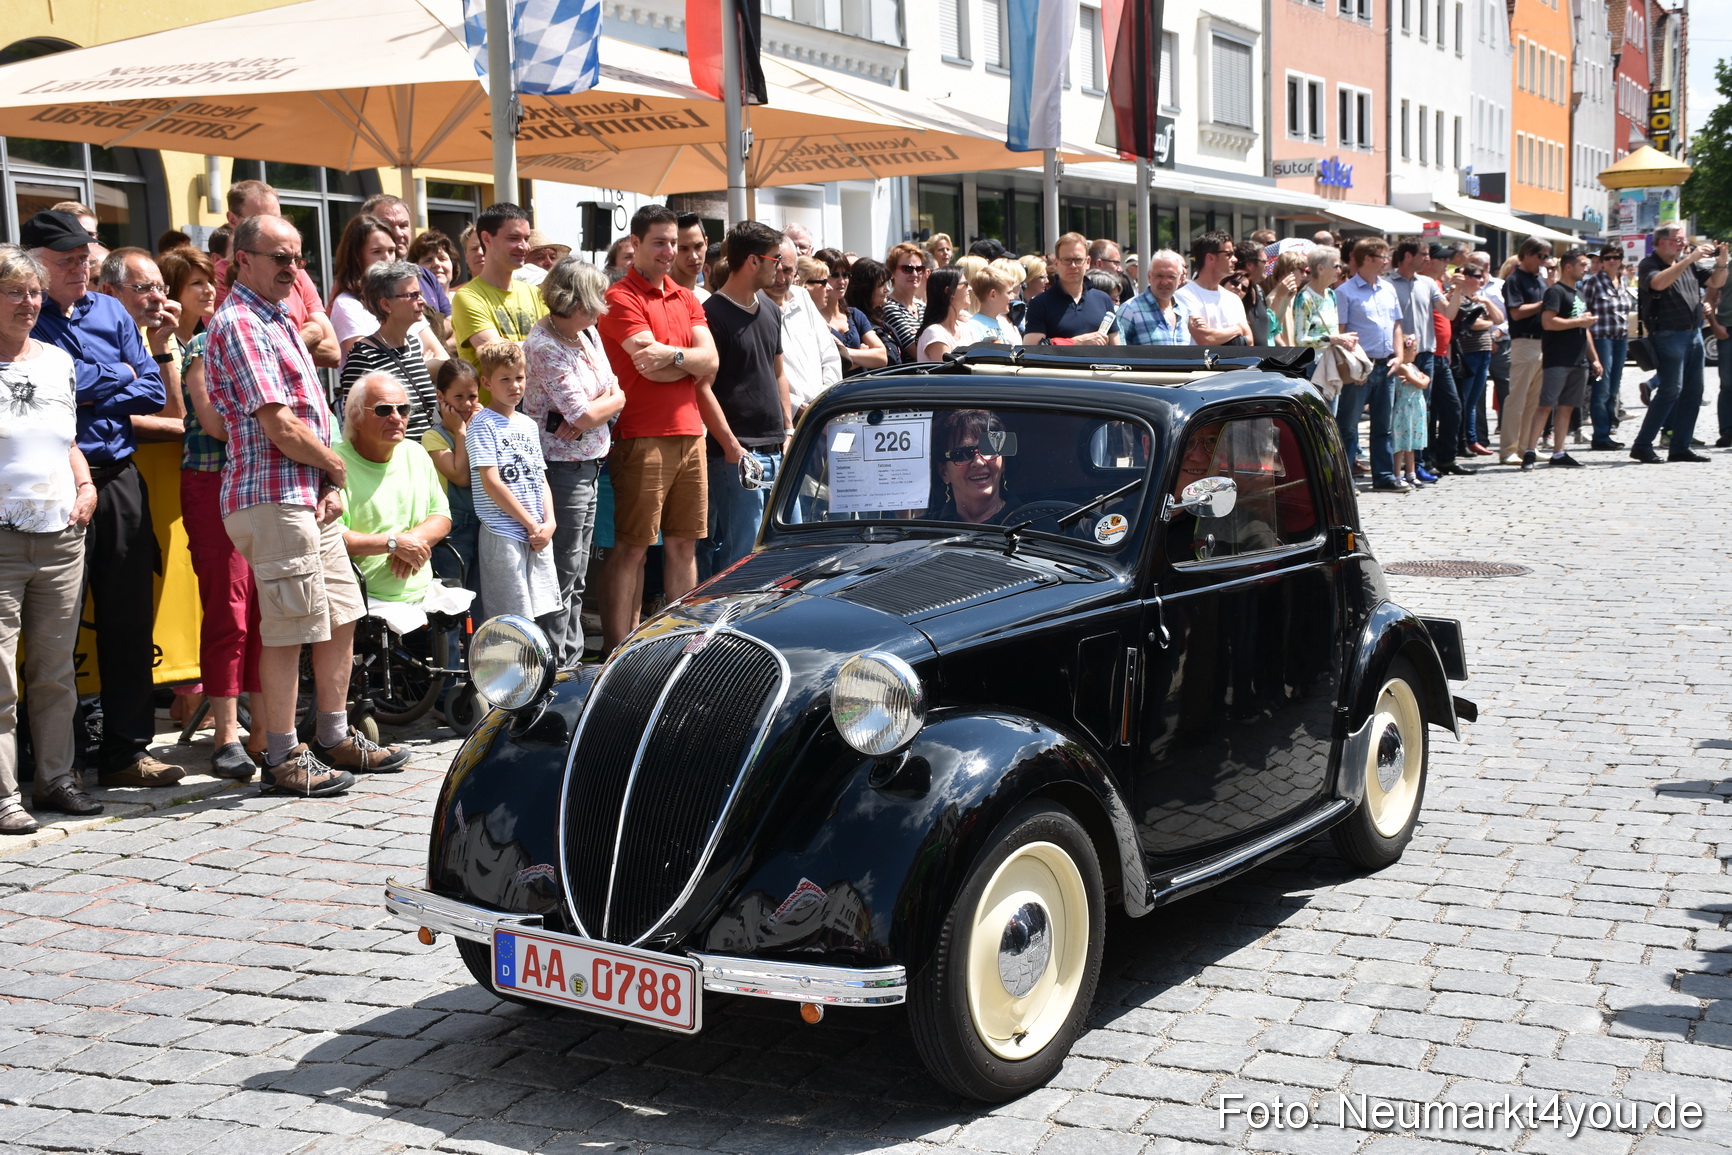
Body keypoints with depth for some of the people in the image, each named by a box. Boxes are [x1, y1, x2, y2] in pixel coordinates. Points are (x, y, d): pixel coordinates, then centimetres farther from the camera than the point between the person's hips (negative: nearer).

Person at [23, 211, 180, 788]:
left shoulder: (111, 312, 14)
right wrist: (118, 374, -4)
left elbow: (154, 392, 8)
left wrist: (92, 394, -6)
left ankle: (126, 750, 14)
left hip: (120, 482, 5)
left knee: (129, 618, 6)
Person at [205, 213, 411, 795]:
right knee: (288, 632, -4)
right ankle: (283, 757, 5)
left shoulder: (276, 319, 19)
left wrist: (332, 485, 4)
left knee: (341, 617, 15)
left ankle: (335, 739, 26)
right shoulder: (240, 324, -13)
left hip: (311, 497, 10)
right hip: (274, 499, -10)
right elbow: (280, 427, -19)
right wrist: (337, 468, -3)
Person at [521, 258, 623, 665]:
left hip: (589, 464, 9)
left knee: (577, 573, 15)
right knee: (562, 573, -3)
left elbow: (614, 390, 8)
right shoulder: (545, 347, -19)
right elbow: (588, 415, -21)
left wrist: (596, 408, -12)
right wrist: (612, 400, -1)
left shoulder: (588, 333, 8)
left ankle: (571, 658, 23)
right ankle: (555, 662, 5)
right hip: (562, 467, -9)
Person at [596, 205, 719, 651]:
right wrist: (689, 359, -3)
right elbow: (650, 365, -16)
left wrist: (671, 354, -10)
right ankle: (619, 650, -3)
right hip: (642, 438, -7)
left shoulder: (686, 299, 17)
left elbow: (709, 361, 4)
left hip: (689, 434, 7)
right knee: (631, 547, -5)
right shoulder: (621, 299, -5)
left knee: (684, 544, 11)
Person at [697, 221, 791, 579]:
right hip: (738, 454, -8)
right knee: (741, 553, -7)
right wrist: (732, 447, -17)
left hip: (775, 451, 8)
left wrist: (788, 432, 14)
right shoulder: (713, 314, -9)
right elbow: (703, 387, -13)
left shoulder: (769, 310, 16)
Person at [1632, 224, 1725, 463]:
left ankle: (1680, 447, 11)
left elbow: (1715, 283, 17)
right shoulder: (1648, 265, -6)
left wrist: (1721, 263, -4)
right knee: (1671, 389, -12)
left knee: (1693, 391, 6)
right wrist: (1689, 259, -28)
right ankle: (1642, 445, -6)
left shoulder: (1687, 263, 14)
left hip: (1694, 333, 7)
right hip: (1668, 334, -7)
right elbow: (1658, 283, -28)